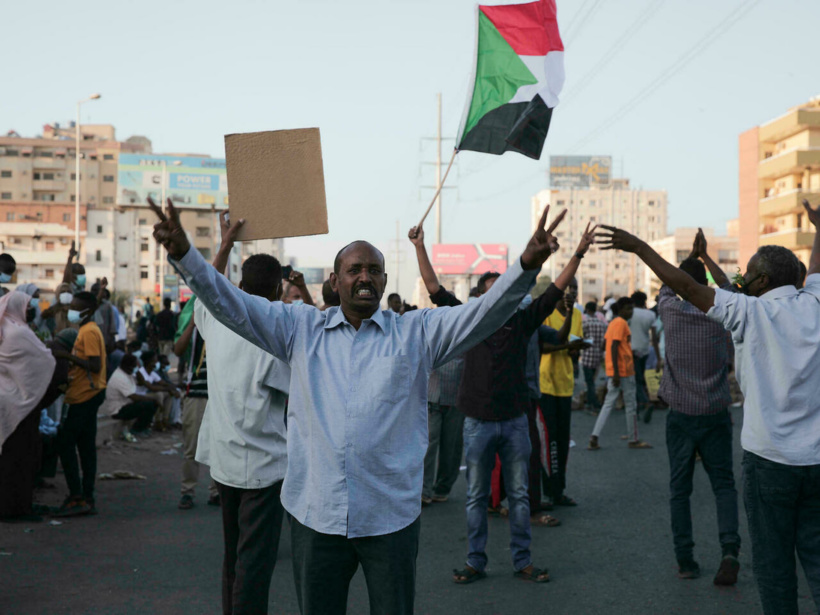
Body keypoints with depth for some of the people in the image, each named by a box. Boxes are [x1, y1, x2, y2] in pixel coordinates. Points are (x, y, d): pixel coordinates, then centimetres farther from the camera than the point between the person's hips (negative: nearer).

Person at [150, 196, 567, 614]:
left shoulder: (417, 333, 2)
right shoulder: (300, 328, 5)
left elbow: (486, 312, -9)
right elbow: (230, 304, 0)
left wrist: (528, 264, -26)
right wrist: (183, 254, -14)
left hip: (390, 517, -1)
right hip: (314, 513, 1)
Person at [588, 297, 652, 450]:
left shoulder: (613, 322, 14)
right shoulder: (621, 323, -14)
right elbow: (614, 347, -21)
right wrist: (616, 373, -23)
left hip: (613, 371, 9)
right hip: (623, 370, -9)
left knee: (608, 403, 8)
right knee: (631, 405, 4)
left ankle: (594, 437, -1)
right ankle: (633, 440, 15)